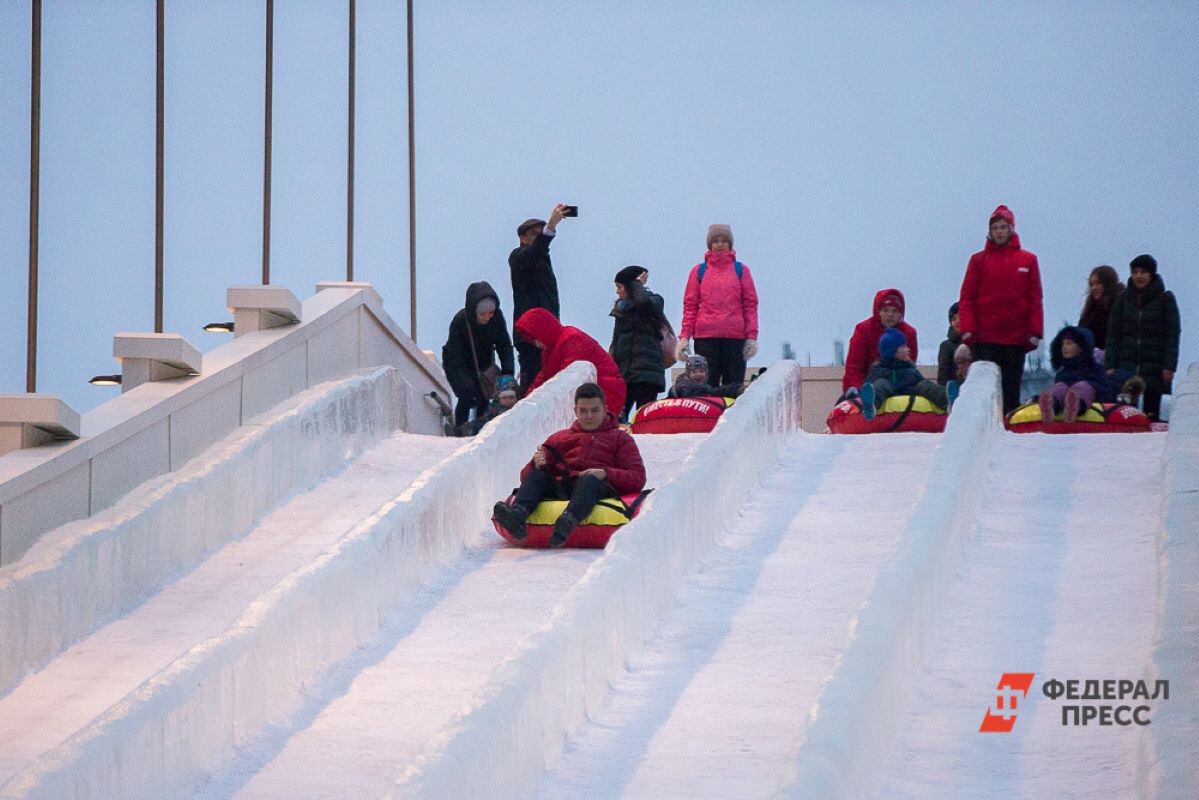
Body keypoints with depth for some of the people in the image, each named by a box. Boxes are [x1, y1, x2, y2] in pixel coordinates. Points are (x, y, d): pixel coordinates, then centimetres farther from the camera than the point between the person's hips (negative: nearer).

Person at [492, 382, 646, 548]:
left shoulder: (620, 439, 24)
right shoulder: (559, 438, 31)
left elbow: (638, 479, 8)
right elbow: (526, 475, 22)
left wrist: (605, 473, -10)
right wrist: (536, 464, -3)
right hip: (559, 489, 3)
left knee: (589, 480, -36)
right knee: (535, 476, -26)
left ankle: (570, 520, -67)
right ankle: (518, 516, -57)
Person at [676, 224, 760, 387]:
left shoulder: (741, 270, 11)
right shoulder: (699, 271, 11)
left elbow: (750, 304, 8)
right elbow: (690, 305, 9)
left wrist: (752, 336, -2)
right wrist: (684, 336, 0)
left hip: (735, 337, 0)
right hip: (705, 338, 0)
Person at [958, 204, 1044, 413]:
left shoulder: (1028, 260, 8)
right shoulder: (979, 259, 7)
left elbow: (1035, 299, 5)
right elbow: (967, 297, 3)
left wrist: (1035, 332, -3)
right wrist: (967, 328, -8)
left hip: (1016, 337, 1)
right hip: (985, 337, -1)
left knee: (1012, 387, 4)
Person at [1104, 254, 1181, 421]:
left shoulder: (1165, 298, 1)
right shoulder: (1123, 298, 8)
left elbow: (1173, 334, -1)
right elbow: (1113, 333, 8)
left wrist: (1169, 366, -9)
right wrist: (1110, 365, 0)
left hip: (1154, 367, -2)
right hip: (1127, 365, 2)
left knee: (1151, 412, -3)